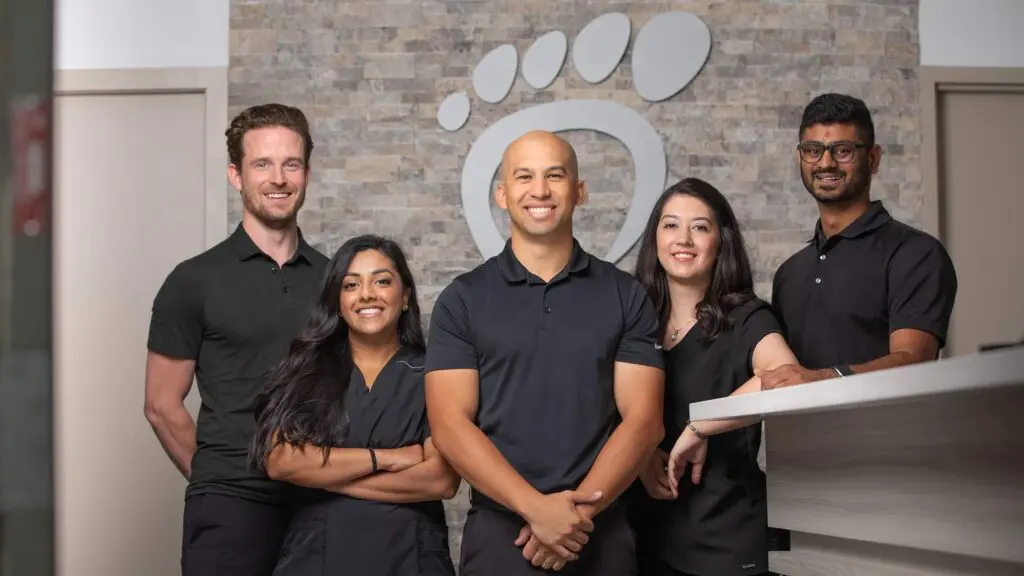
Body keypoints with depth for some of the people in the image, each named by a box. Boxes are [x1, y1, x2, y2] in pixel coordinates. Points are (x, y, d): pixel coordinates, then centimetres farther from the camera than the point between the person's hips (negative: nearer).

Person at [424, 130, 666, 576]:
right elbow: (450, 425, -7)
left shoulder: (626, 296, 4)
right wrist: (537, 508, -18)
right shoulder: (461, 300, 2)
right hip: (499, 531, -1)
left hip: (602, 533, 1)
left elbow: (642, 420, -2)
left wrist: (579, 510, -15)